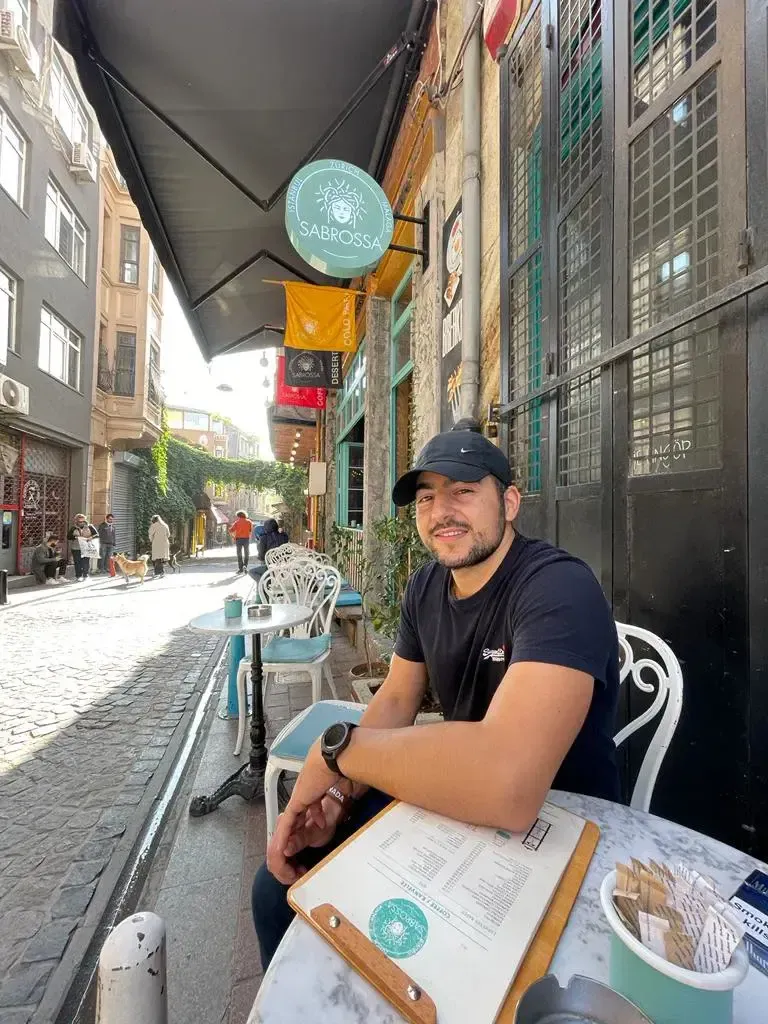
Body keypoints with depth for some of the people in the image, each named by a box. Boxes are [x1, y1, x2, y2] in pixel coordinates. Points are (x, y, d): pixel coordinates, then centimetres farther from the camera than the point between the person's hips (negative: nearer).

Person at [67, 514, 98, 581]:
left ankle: (86, 576, 6)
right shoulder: (73, 528, 4)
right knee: (78, 563, 2)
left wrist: (91, 537, -17)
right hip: (76, 549, 0)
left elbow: (97, 534, 2)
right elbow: (68, 537, -1)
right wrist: (75, 537, -19)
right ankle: (78, 577, 11)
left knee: (86, 562, -4)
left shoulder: (89, 527, 2)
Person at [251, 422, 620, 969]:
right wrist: (340, 791, -14)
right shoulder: (426, 586, -2)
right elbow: (396, 698, 4)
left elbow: (508, 787, -41)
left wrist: (337, 747, -27)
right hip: (456, 797, 6)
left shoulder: (560, 586, -29)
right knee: (280, 887, 5)